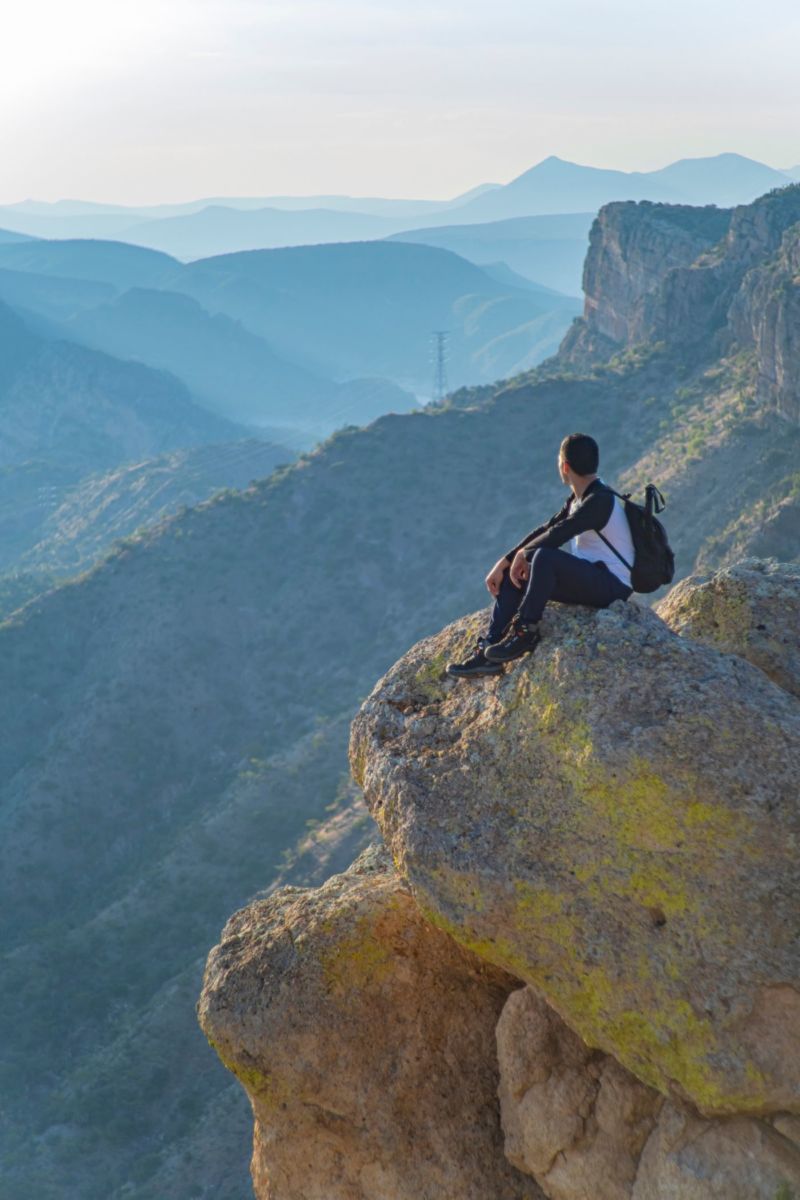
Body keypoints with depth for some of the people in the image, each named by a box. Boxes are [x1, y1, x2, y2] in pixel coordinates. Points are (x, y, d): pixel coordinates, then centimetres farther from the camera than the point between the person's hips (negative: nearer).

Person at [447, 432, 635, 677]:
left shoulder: (600, 500, -18)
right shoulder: (579, 499, 13)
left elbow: (557, 535, -25)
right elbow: (546, 529, 12)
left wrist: (523, 554, -7)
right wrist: (503, 563, 5)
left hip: (611, 586, -10)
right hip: (587, 580, 10)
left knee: (544, 556, -33)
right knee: (512, 575, 5)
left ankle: (525, 633, -23)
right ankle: (488, 653, -6)